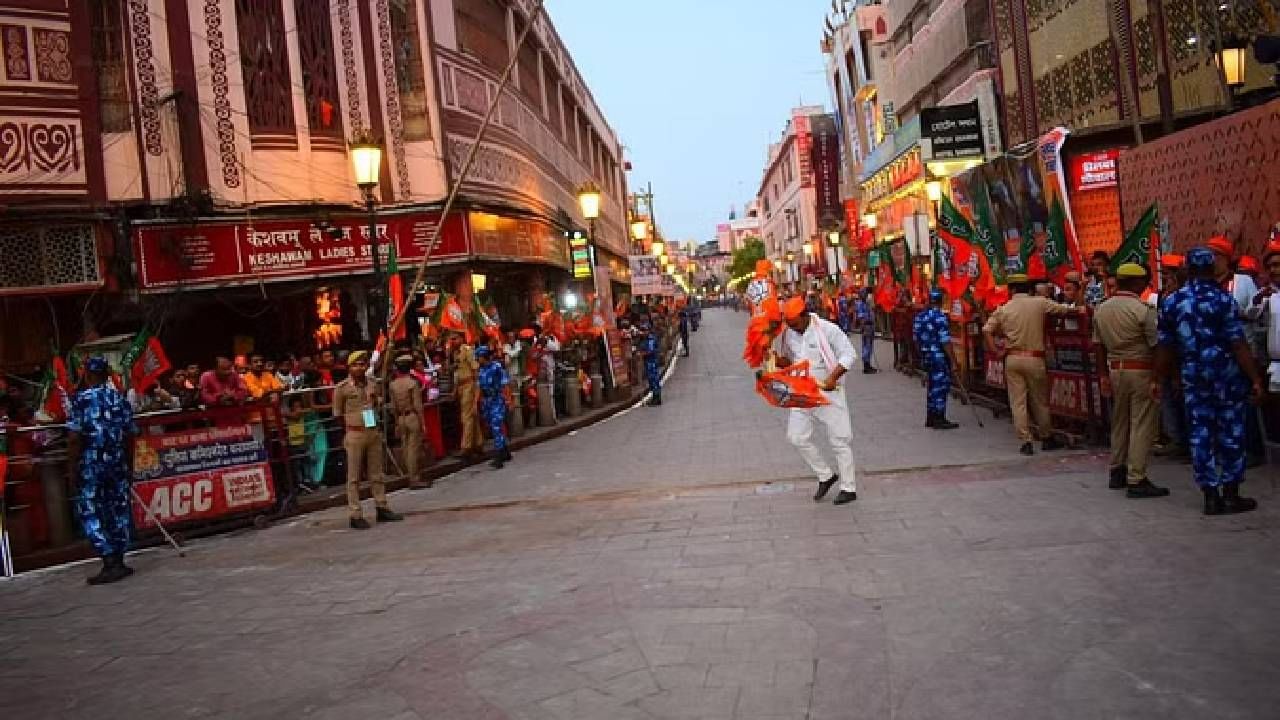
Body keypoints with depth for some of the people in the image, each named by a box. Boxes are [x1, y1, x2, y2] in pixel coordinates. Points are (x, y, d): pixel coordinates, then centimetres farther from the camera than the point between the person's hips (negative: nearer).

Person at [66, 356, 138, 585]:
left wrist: (73, 466, -4)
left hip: (91, 463, -4)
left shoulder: (81, 399, -6)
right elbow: (130, 433, 6)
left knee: (88, 512, 2)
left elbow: (74, 437, -12)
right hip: (118, 463, 4)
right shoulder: (119, 398, 6)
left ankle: (110, 562, -8)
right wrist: (129, 464, 14)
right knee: (118, 509, 10)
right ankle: (118, 562, 16)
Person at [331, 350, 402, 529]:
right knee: (354, 477, 0)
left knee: (377, 473, 11)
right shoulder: (342, 388, -6)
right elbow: (337, 414, 0)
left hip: (374, 433, 5)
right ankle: (356, 516, 2)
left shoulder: (372, 385, 9)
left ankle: (382, 509, 20)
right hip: (355, 435, -5)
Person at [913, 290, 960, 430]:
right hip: (940, 357, -7)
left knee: (933, 386, 15)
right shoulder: (940, 317, -16)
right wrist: (953, 361, -15)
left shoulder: (919, 317, 7)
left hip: (926, 357, 8)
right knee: (941, 387, -1)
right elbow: (945, 342, -18)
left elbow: (916, 339, 14)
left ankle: (930, 418, 19)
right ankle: (939, 420, 1)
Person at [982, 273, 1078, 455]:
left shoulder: (1003, 309, 2)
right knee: (1040, 401, 13)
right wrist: (1079, 311, 21)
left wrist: (995, 353, 3)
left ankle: (1026, 442, 2)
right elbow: (1065, 309, 1)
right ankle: (1047, 438, 24)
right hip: (1034, 358, -1)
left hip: (1012, 358, 1)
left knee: (1018, 402, 4)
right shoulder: (1040, 303, -2)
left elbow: (986, 331, -2)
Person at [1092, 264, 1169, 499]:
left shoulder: (1101, 309, 7)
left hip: (1114, 368, 7)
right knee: (1142, 425, -3)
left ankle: (1117, 473, 24)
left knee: (1119, 422, 16)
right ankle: (1136, 480, -2)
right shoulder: (1143, 310, -13)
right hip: (1141, 370, -7)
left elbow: (1098, 345, 10)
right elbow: (1156, 345, -14)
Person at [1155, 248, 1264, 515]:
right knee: (1231, 433, 7)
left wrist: (1159, 379, 14)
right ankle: (1231, 495, 12)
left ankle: (1211, 497, 9)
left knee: (1200, 434, 6)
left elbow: (1164, 346, 5)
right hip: (1227, 374, -3)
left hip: (1193, 377, 3)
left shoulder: (1171, 302, 2)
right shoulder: (1222, 299, -8)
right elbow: (1238, 344, -11)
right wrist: (1255, 378, -7)